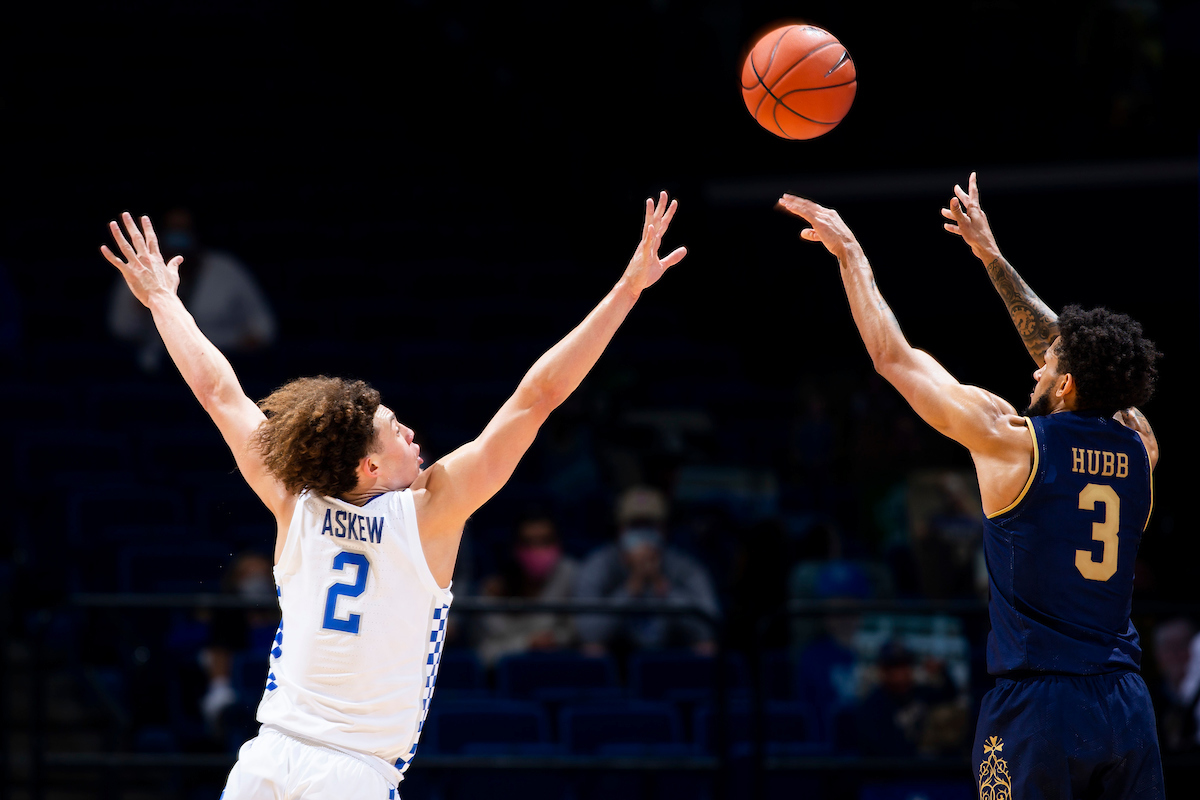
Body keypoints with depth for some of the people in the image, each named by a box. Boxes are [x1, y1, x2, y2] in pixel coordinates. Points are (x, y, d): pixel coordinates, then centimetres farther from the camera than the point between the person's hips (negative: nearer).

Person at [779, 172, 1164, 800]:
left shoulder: (1010, 441, -7)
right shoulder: (1139, 447, 8)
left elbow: (893, 356, 3)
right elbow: (1076, 352, 24)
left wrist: (850, 253, 16)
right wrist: (992, 256, 32)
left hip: (1037, 706, -5)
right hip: (1126, 702, 5)